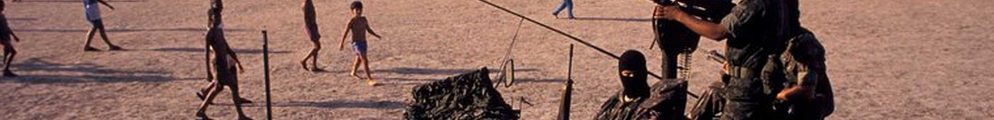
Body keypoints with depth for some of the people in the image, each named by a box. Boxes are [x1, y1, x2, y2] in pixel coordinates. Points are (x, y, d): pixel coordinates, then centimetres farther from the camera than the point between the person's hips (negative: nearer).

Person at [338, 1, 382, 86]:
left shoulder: (364, 19, 4)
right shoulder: (352, 21, -14)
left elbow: (369, 29, 15)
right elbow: (346, 32, -12)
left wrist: (376, 35, 5)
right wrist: (341, 43, -14)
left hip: (363, 42, 8)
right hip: (356, 43, -7)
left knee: (359, 59, 25)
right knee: (365, 60, -16)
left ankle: (353, 73, 49)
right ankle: (369, 79, -16)